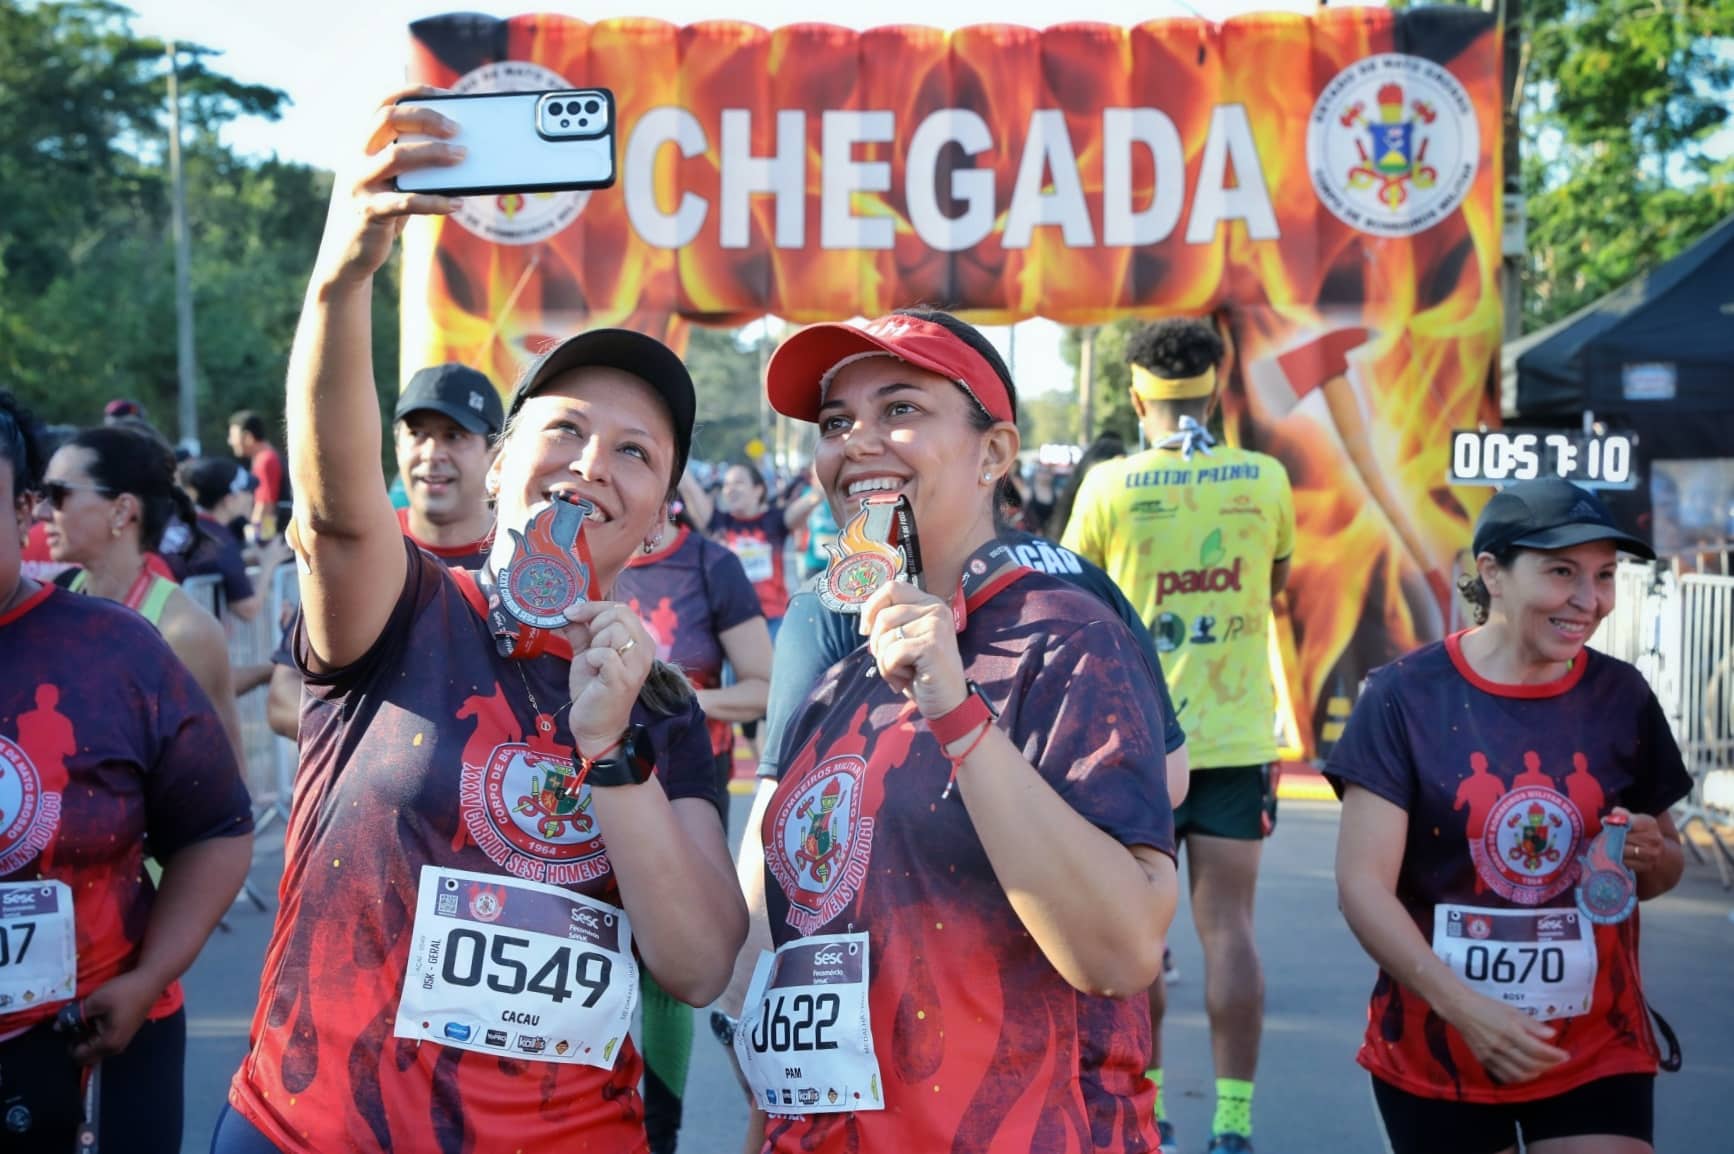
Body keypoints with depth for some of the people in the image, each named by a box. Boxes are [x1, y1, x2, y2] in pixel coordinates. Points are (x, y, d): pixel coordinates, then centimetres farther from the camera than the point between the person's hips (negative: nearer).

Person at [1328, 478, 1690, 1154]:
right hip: (1434, 1054, -2)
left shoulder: (1621, 697, -1)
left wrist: (1652, 854, -11)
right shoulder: (1406, 696, -11)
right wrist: (1464, 1008, -24)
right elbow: (1362, 884, -14)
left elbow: (1665, 869, 11)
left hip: (1598, 1053, 2)